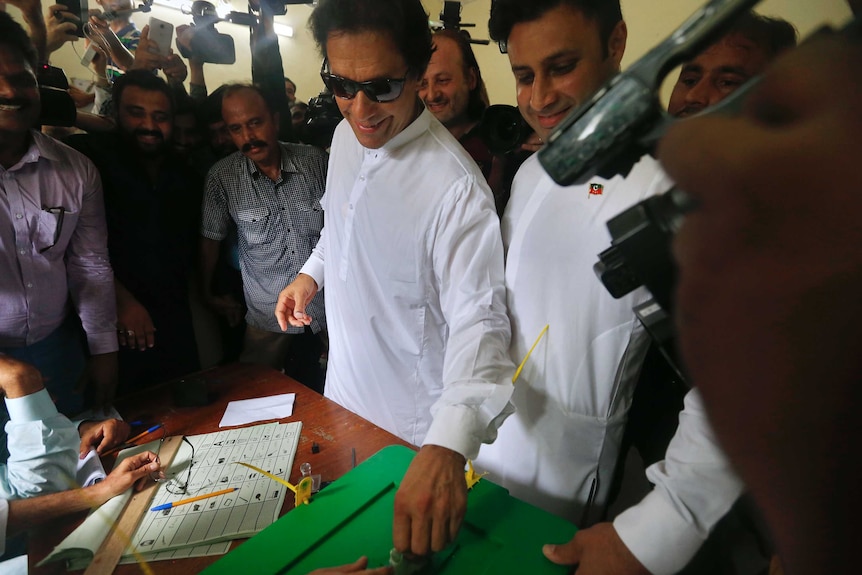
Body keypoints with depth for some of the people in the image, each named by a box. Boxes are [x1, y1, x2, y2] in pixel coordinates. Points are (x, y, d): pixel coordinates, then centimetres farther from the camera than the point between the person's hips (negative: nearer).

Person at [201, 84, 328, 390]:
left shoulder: (314, 160, -6)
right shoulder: (222, 178, -7)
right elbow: (211, 239, 4)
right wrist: (208, 293, 14)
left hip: (325, 307, 1)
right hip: (268, 319, -1)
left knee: (313, 394, 17)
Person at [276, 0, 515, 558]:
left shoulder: (455, 187, -30)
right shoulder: (346, 136, -5)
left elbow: (478, 318, -35)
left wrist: (448, 446, -47)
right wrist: (313, 271, 4)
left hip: (413, 427, -6)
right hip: (344, 388, 7)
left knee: (394, 532, 22)